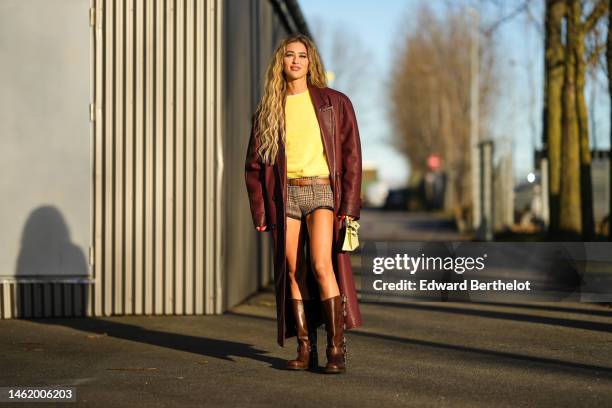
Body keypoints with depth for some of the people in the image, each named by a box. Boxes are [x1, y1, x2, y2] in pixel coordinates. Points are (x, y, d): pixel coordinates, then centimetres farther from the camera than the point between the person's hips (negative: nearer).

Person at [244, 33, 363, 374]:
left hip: (322, 192, -3)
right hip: (285, 194, 3)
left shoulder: (334, 102, 7)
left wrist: (349, 206, -5)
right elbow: (254, 165, 13)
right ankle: (306, 349, 6)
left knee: (321, 265, -17)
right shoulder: (268, 110, 12)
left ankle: (337, 348, -12)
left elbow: (351, 156, 4)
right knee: (294, 272, 0)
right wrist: (259, 212, 4)